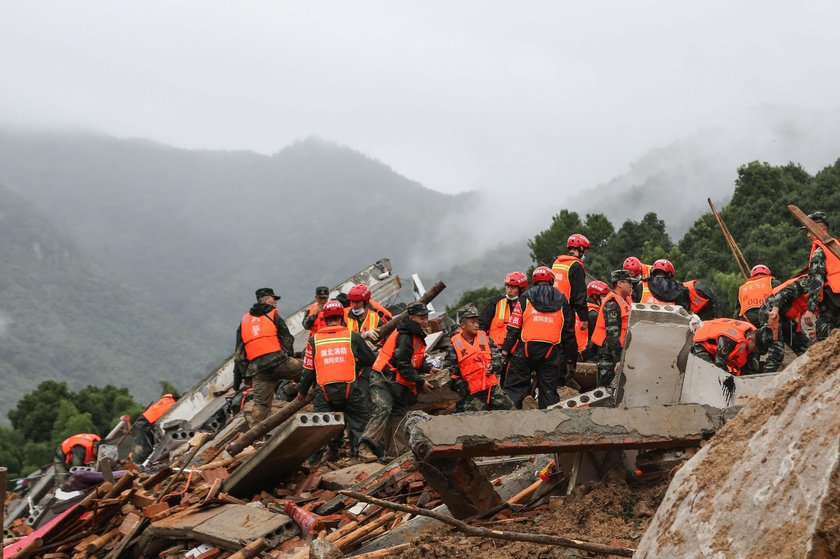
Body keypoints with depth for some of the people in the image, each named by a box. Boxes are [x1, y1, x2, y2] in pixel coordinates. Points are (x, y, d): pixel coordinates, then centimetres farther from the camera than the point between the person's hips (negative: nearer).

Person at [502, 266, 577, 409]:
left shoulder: (525, 298, 7)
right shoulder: (561, 301, 13)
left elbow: (513, 328, 0)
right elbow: (569, 334, 14)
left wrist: (505, 349, 1)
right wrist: (570, 359, 18)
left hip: (525, 350, -1)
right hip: (551, 353, 1)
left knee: (514, 386, 1)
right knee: (549, 391, 6)